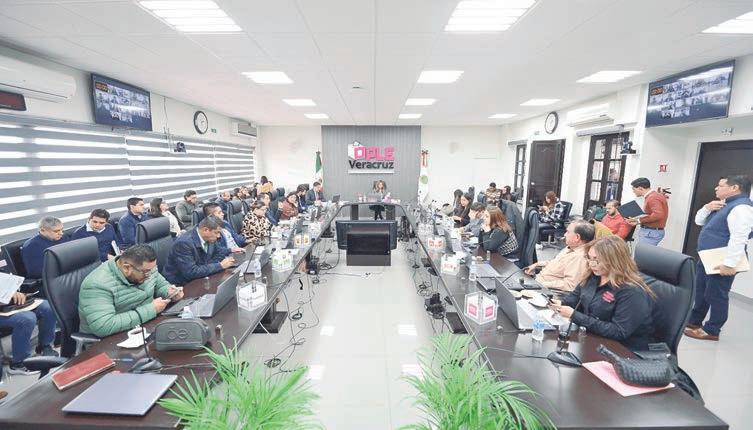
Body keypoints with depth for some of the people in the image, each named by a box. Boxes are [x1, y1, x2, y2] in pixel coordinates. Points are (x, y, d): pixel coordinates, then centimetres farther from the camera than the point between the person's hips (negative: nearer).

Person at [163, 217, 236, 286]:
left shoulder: (209, 238, -5)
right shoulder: (184, 242, -26)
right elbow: (191, 272, -30)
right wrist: (220, 265, -27)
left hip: (199, 279, 7)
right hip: (181, 284, -7)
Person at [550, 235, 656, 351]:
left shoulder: (632, 293, -21)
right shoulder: (593, 276, 0)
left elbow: (618, 332, -25)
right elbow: (575, 295, 14)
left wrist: (575, 316, -27)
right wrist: (561, 303, -8)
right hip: (592, 338, 7)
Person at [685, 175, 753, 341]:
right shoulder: (724, 205, 14)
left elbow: (739, 238, -26)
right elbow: (699, 221, 18)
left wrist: (729, 264, -30)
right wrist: (707, 207, -2)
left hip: (721, 262, -10)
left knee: (715, 295, 1)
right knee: (700, 291, 19)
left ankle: (711, 331, 13)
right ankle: (694, 321, 31)